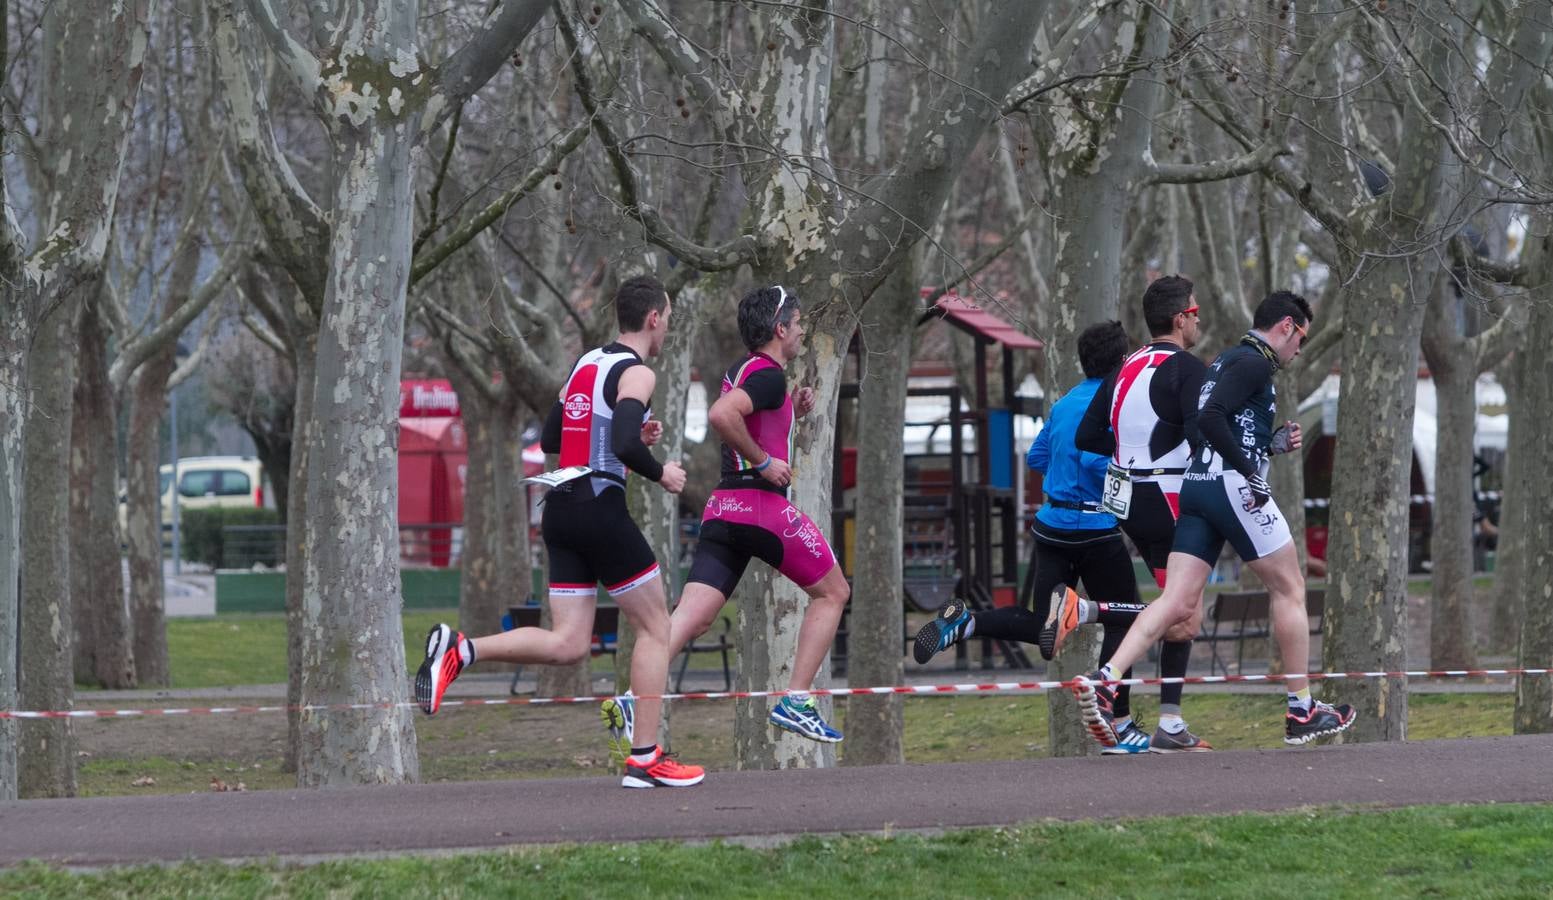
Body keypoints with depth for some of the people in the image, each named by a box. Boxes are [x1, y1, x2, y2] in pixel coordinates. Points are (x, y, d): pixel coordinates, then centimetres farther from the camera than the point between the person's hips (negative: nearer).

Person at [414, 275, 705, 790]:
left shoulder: (586, 363, 17)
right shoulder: (636, 373, -9)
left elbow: (549, 439, 23)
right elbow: (624, 444, -24)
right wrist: (660, 473, -6)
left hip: (560, 509, 8)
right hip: (600, 508, -8)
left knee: (567, 644, 4)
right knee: (655, 629, 6)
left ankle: (459, 651, -14)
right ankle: (645, 760, 5)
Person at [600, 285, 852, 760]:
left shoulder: (741, 371, 20)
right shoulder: (768, 376, -10)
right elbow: (721, 416, -27)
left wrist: (791, 412, 21)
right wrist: (763, 461, -18)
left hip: (723, 507, 8)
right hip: (763, 504, -8)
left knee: (692, 616, -5)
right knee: (832, 592, 11)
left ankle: (633, 703, -25)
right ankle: (796, 702, 5)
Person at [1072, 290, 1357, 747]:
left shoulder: (1227, 360, 25)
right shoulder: (1254, 362, -6)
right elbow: (1211, 419, -21)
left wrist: (1273, 443, 17)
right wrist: (1251, 473, -18)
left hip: (1196, 486, 9)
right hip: (1233, 487, -9)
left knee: (1179, 603, -2)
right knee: (1290, 589, 5)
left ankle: (1103, 680, -21)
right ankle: (1302, 712, 10)